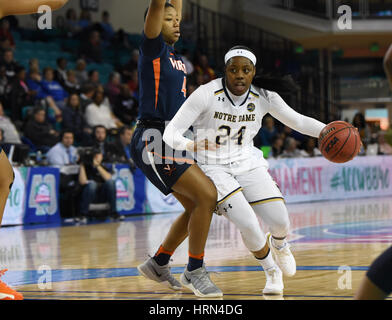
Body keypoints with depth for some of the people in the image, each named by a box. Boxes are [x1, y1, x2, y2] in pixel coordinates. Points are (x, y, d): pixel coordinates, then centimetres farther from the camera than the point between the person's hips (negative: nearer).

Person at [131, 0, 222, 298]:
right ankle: (194, 272, -9)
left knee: (198, 206, 12)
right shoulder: (152, 48, -5)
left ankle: (158, 263, 26)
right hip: (154, 141, -10)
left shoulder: (174, 53, 16)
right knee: (207, 195, -18)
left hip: (174, 140, 10)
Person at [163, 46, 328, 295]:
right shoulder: (207, 94, -20)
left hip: (248, 164, 3)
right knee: (249, 225, -22)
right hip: (213, 168, -3)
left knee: (281, 223, -11)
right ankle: (271, 272, 10)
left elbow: (297, 121, 4)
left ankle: (278, 244, 30)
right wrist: (191, 145, -43)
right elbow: (171, 133, -21)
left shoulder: (264, 97, -9)